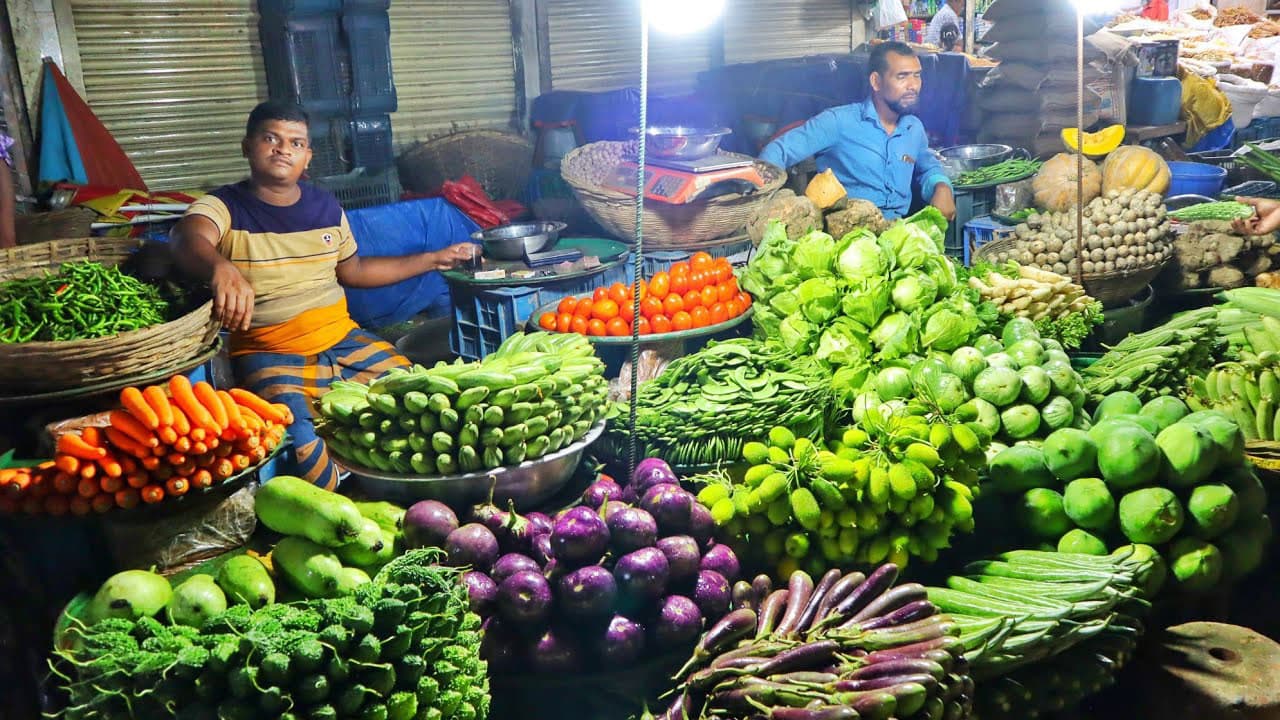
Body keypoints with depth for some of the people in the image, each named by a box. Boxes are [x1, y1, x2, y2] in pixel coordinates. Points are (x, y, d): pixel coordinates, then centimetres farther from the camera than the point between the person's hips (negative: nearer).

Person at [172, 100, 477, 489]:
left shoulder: (326, 206, 10)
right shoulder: (222, 207, -5)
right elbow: (189, 239, -29)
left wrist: (433, 259, 22)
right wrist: (222, 267, -54)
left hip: (343, 340, 5)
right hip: (270, 355, -5)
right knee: (298, 441, -32)